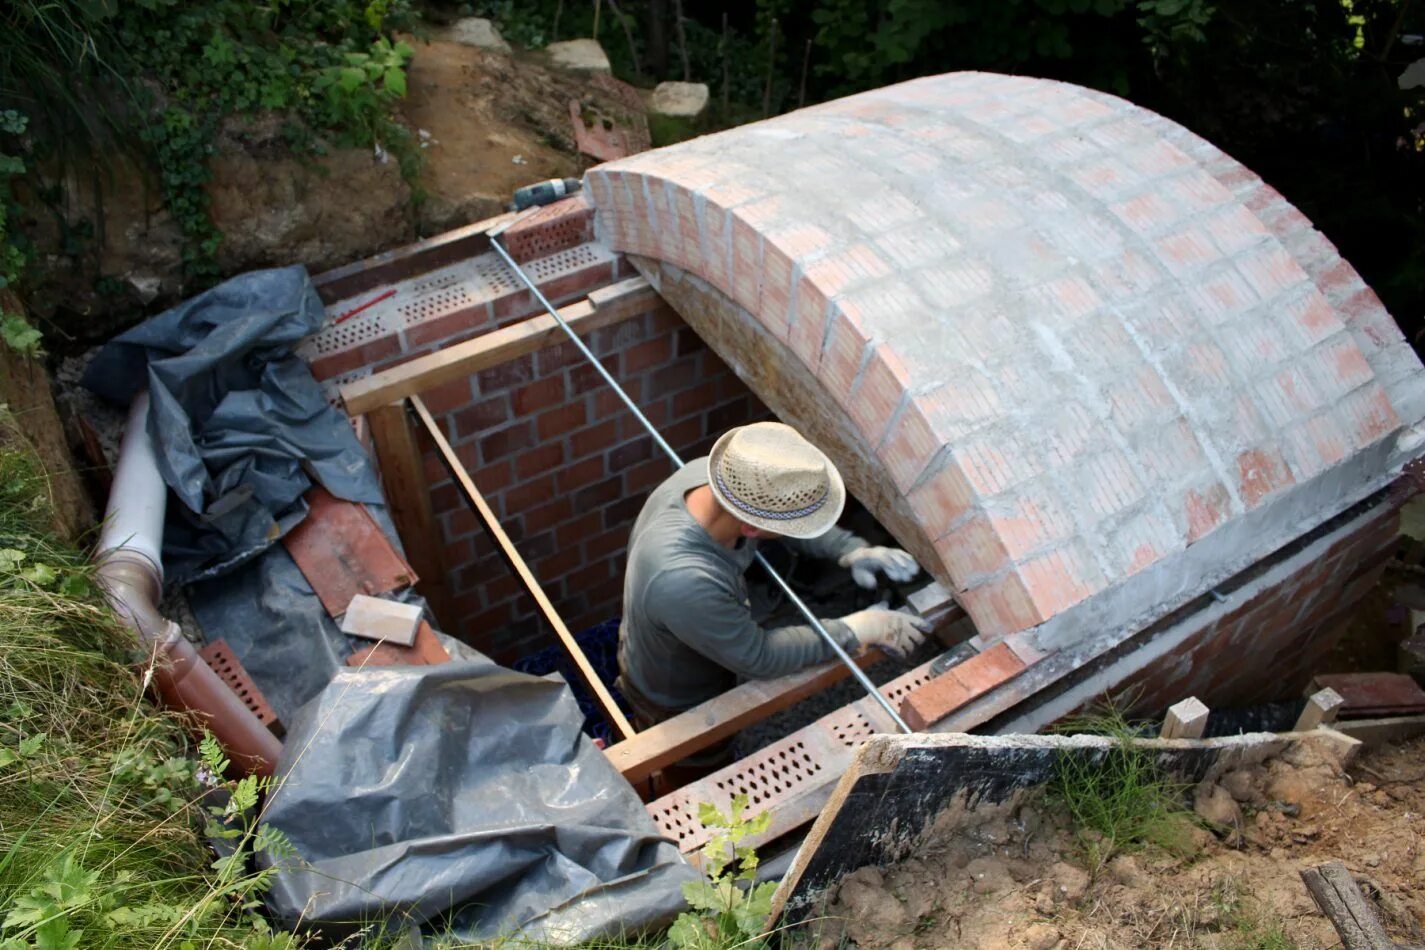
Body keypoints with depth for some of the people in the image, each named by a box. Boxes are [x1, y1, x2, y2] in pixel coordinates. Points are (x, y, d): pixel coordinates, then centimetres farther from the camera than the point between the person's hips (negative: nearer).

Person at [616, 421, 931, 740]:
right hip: (678, 706, -6)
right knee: (705, 761, 26)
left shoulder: (719, 474, -29)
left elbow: (782, 520, -6)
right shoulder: (684, 583, -49)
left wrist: (852, 550, -19)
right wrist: (857, 630, -26)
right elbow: (758, 656, -32)